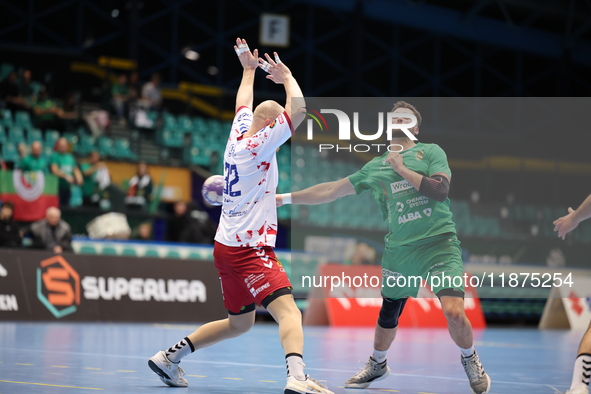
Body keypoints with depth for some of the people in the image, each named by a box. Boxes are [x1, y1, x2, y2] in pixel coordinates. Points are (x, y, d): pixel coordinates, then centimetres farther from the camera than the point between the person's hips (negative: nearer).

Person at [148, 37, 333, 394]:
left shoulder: (239, 135, 11)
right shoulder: (259, 144, -12)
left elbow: (245, 103, 31)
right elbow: (297, 110, -19)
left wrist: (250, 69, 43)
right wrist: (287, 77, -3)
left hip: (228, 246, 10)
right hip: (249, 248, -10)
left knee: (239, 324, 20)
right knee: (289, 311, -22)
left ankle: (169, 358, 26)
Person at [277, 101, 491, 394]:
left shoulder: (430, 152, 4)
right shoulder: (375, 167, 13)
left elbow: (440, 190, -13)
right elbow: (331, 190, 17)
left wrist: (402, 168, -9)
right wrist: (284, 198, 16)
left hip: (439, 242, -3)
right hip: (398, 250, 4)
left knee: (454, 311, -19)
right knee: (388, 315, 12)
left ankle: (470, 360, 11)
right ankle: (377, 365, 41)